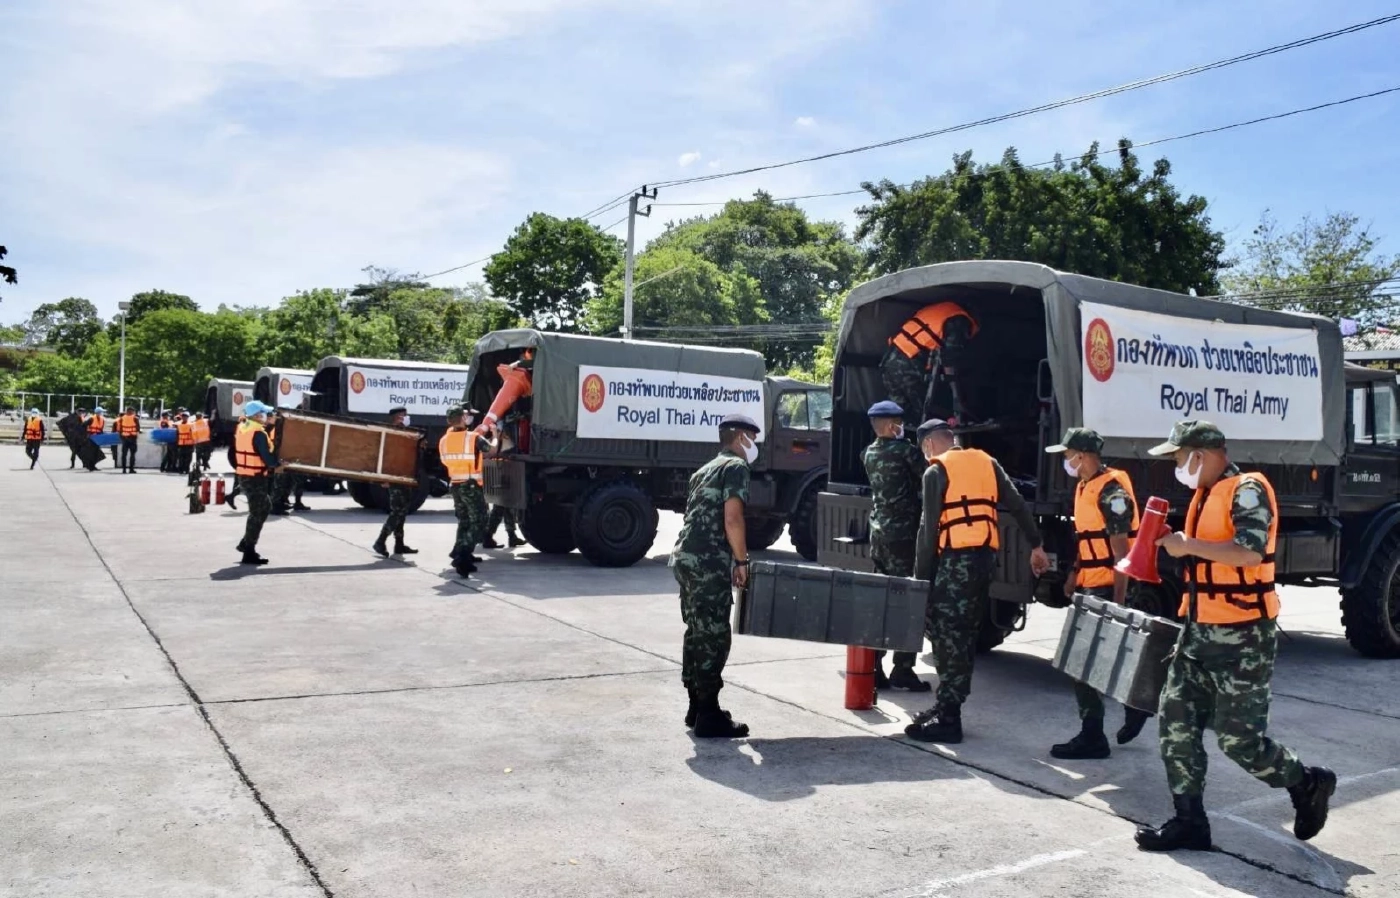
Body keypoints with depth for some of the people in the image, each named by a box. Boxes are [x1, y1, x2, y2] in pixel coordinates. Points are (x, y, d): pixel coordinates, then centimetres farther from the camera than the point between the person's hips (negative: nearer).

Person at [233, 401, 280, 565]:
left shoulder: (242, 428, 8)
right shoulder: (258, 433, -20)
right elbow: (269, 459, -22)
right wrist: (279, 460, -5)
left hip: (245, 475, 9)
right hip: (256, 478, -9)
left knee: (263, 507, 22)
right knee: (258, 513, -1)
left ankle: (246, 543, 25)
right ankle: (249, 553, 2)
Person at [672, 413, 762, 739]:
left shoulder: (706, 469, 23)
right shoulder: (735, 466, -4)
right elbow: (732, 519, -15)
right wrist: (741, 560, -6)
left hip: (686, 557, 9)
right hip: (708, 562, -9)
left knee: (697, 633, 16)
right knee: (715, 637, -4)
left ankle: (697, 707, 23)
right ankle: (709, 717, 0)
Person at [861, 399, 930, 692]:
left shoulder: (869, 454, 13)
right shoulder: (904, 450, -9)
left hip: (878, 533, 7)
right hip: (902, 534, -7)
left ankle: (873, 667, 12)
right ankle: (902, 668, -3)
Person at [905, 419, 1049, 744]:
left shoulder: (936, 472, -3)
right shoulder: (987, 462, 16)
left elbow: (929, 527, -7)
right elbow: (1018, 506, 14)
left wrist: (920, 576, -4)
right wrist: (1036, 546, 20)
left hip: (957, 558, -7)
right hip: (986, 557, 7)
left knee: (947, 637, -5)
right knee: (963, 636, 14)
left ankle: (947, 720, -5)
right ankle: (947, 706, 21)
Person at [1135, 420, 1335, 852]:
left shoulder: (1248, 490, -14)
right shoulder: (1205, 495, 15)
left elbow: (1250, 551, -29)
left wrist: (1188, 545, -23)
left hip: (1243, 638, -9)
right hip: (1200, 633, 9)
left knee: (1239, 739, -2)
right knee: (1176, 725, 3)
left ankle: (1308, 784, 25)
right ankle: (1189, 821, 11)